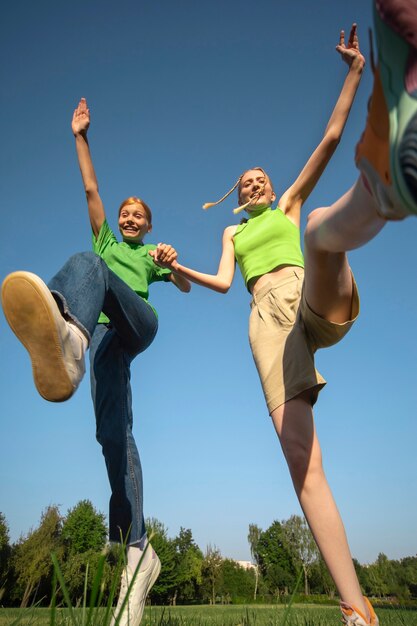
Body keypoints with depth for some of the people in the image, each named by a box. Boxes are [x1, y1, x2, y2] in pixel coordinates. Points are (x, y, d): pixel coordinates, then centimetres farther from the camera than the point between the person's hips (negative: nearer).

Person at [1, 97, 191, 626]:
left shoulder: (152, 255, 37)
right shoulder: (105, 239, 39)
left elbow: (186, 287, 30)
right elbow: (90, 189, 32)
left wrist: (172, 264, 11)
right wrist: (80, 136, 30)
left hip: (138, 321, -2)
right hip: (106, 335, 2)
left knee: (87, 263, -34)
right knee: (113, 433, -16)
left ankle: (67, 339, -72)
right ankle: (137, 550, -17)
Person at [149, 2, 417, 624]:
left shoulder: (290, 204, 29)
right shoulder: (234, 232, 35)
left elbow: (331, 137, 21)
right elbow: (223, 281, 19)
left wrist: (353, 70, 18)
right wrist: (177, 267, 7)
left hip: (315, 300, -1)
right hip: (267, 320, 1)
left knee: (323, 227, -33)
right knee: (300, 455, -16)